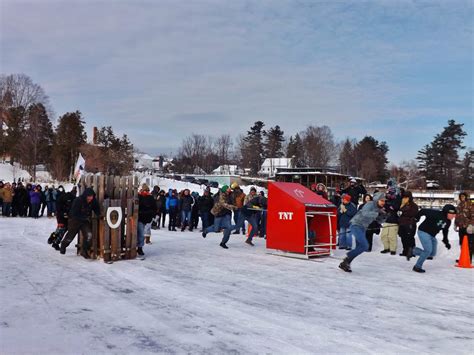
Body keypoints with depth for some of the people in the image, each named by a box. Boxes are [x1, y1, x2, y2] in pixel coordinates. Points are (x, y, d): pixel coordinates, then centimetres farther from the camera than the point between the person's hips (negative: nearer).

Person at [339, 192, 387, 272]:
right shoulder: (370, 205, -16)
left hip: (362, 228, 9)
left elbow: (380, 221, 11)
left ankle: (345, 263, 20)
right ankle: (347, 260, -9)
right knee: (365, 246, -18)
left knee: (359, 247, 11)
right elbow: (365, 214, -34)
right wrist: (377, 212, -37)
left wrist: (383, 216, -8)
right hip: (356, 225, -9)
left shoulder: (378, 208, 9)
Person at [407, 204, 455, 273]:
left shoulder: (448, 222, 4)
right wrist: (417, 218, -15)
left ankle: (412, 251, 21)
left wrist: (446, 242, 19)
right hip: (424, 232, -9)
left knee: (432, 254, 7)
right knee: (428, 250, -18)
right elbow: (423, 211, -23)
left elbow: (445, 232, 19)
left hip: (432, 236, 9)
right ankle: (417, 266, -1)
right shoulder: (436, 214, -23)